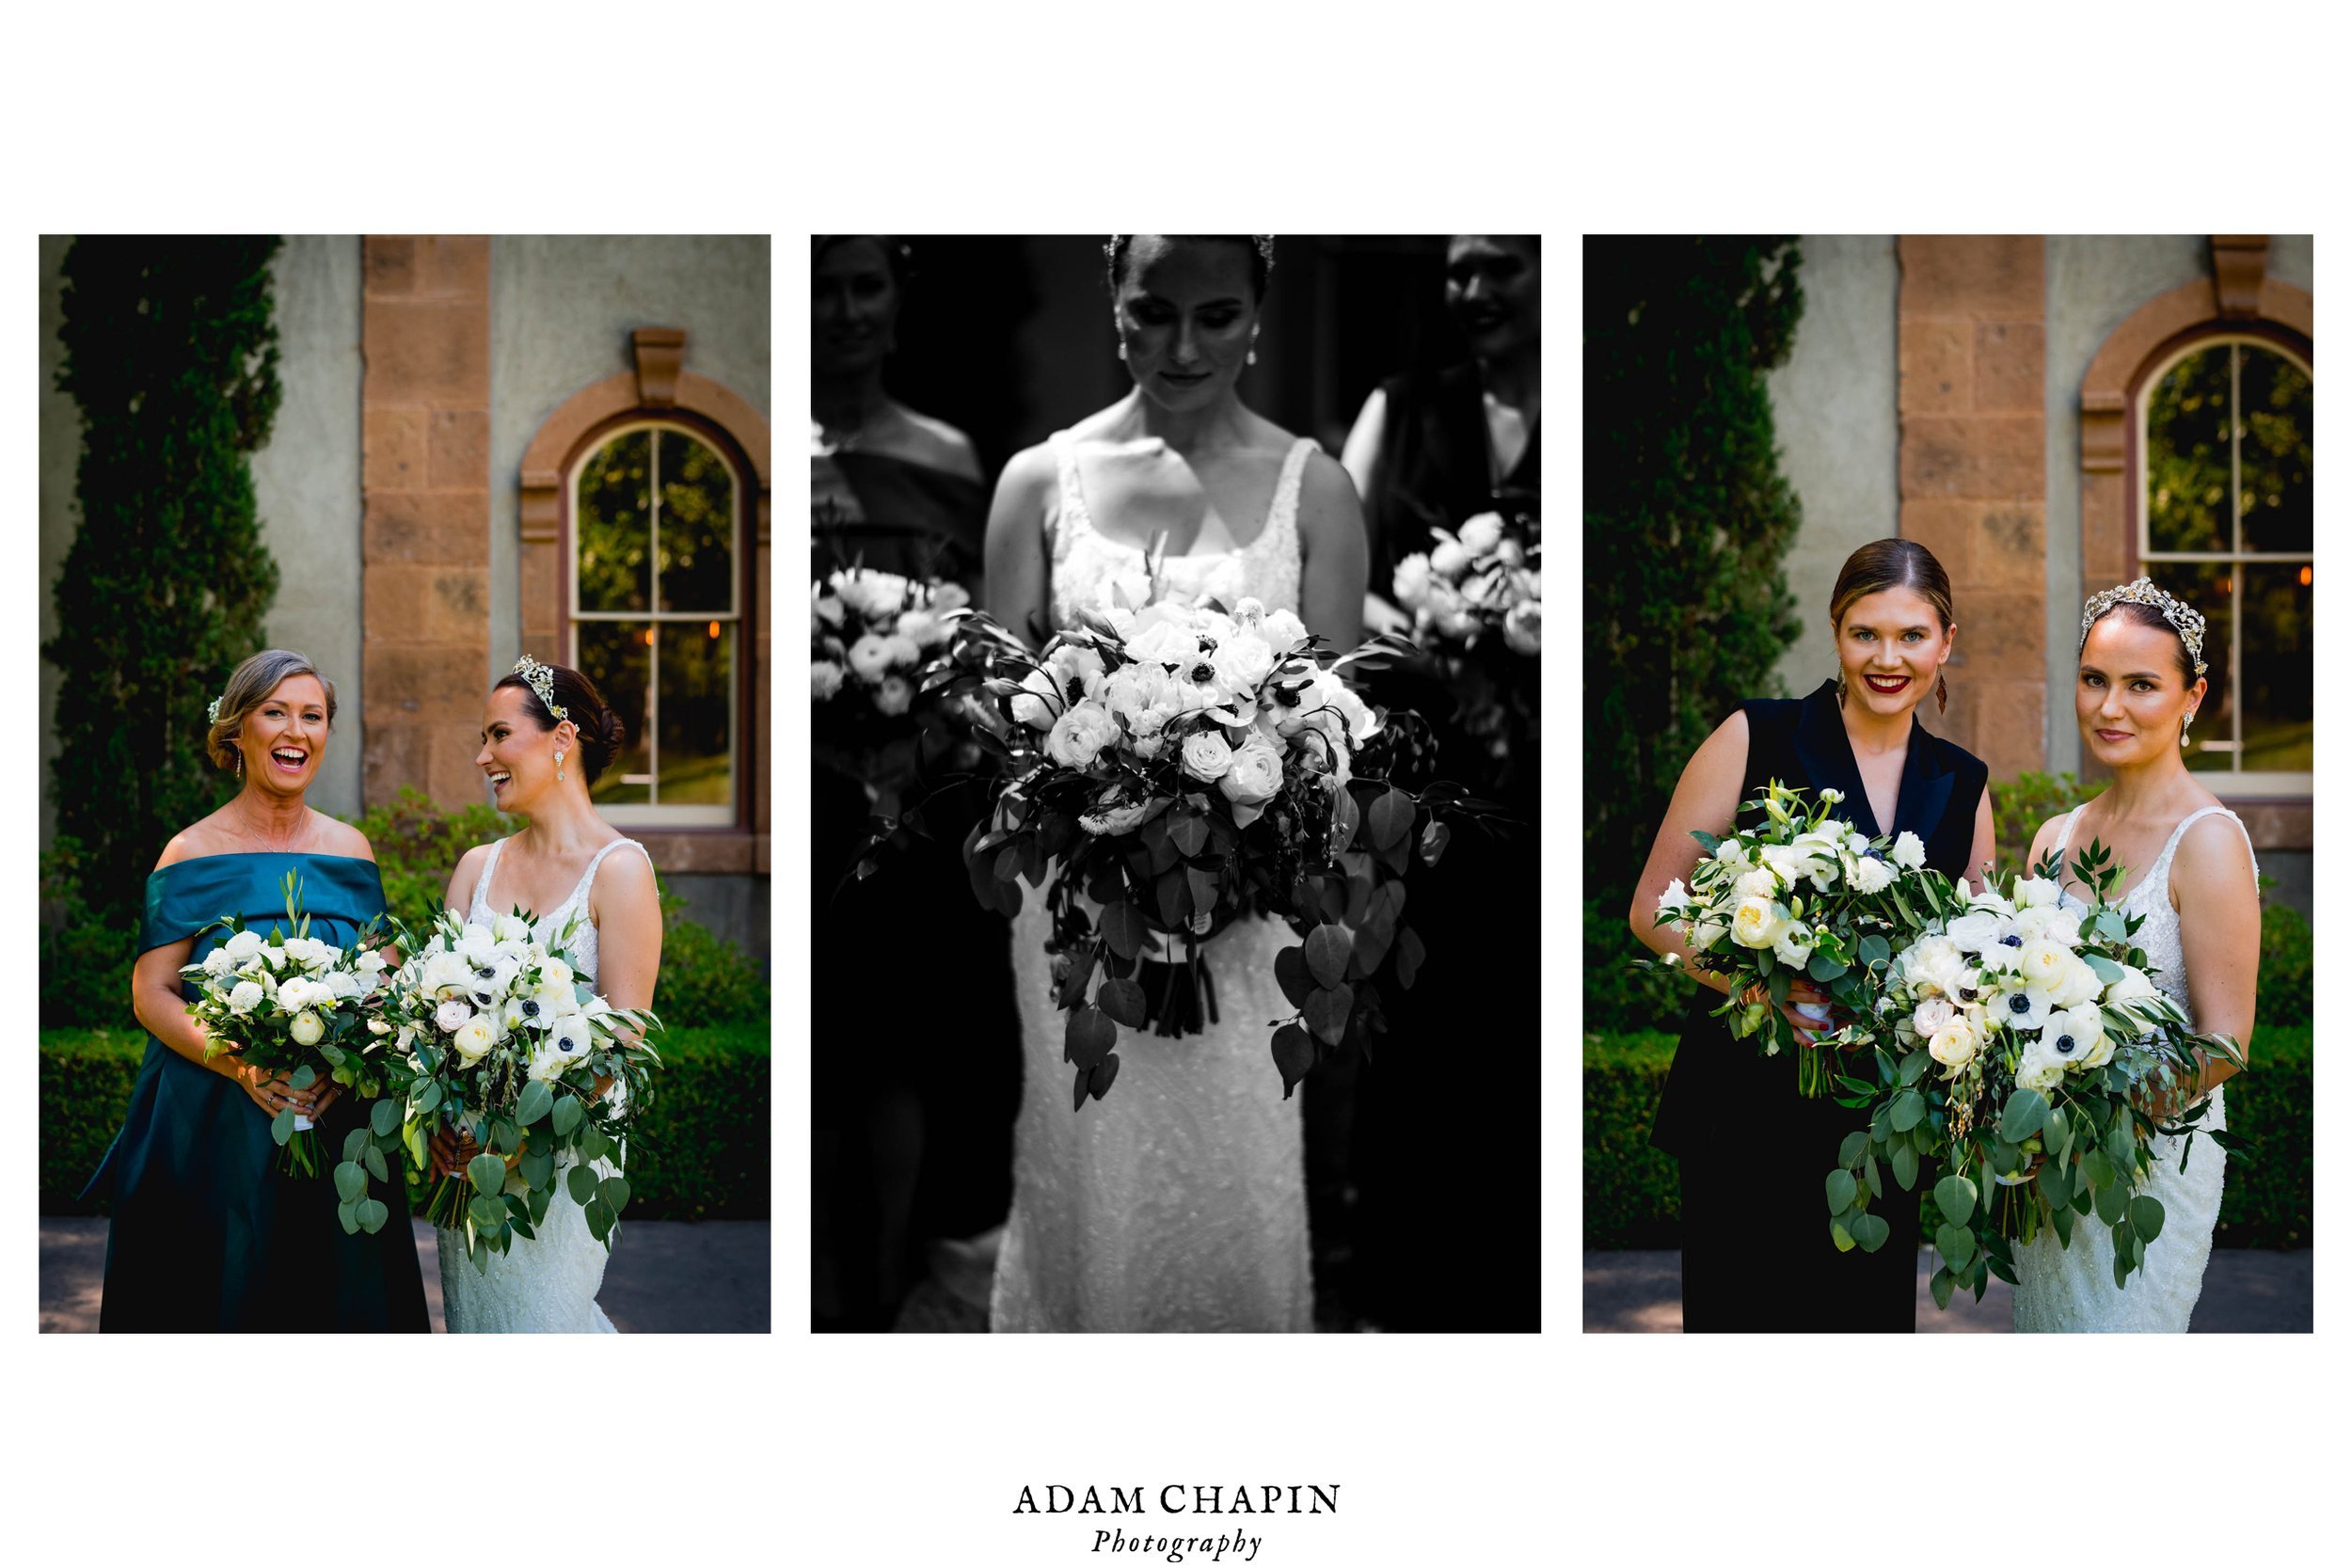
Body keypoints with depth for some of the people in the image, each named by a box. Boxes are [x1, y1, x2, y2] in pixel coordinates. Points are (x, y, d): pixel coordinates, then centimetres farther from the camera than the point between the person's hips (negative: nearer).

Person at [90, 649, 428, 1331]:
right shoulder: (193, 853, -1)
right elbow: (153, 994, -6)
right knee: (224, 1298, 1)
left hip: (337, 1130, 3)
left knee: (334, 1298, 5)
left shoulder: (350, 852, 8)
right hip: (212, 1129, -3)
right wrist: (243, 1066, -21)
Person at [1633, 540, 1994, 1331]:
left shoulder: (1961, 786, 9)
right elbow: (1654, 909, -4)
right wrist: (1762, 987, -20)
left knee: (1869, 1318, 7)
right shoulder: (1756, 740, -4)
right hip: (1749, 1109, -4)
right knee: (1745, 1321, -1)